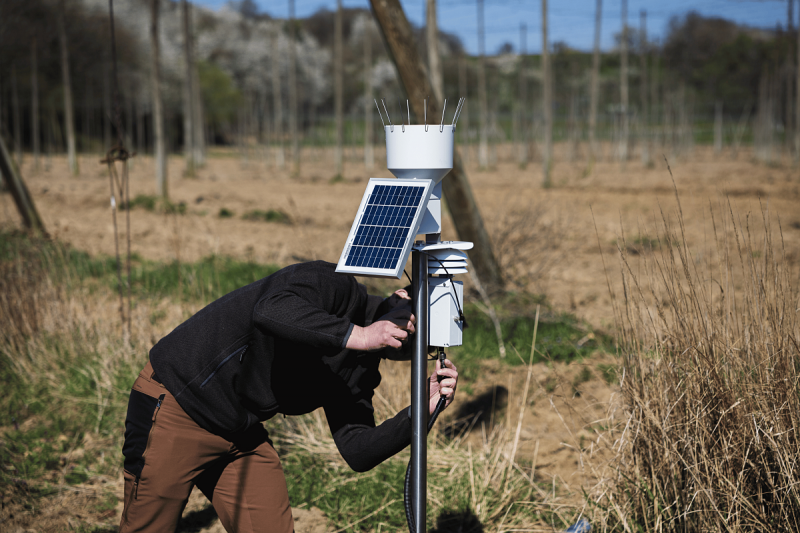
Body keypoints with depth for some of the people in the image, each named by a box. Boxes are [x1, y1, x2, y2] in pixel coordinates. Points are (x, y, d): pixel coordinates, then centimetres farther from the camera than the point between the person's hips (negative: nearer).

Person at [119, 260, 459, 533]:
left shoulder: (360, 370, 3)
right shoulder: (333, 285, -18)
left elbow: (357, 452, -7)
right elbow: (271, 309, -40)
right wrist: (355, 336, -38)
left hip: (241, 434, 8)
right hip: (174, 407, -7)